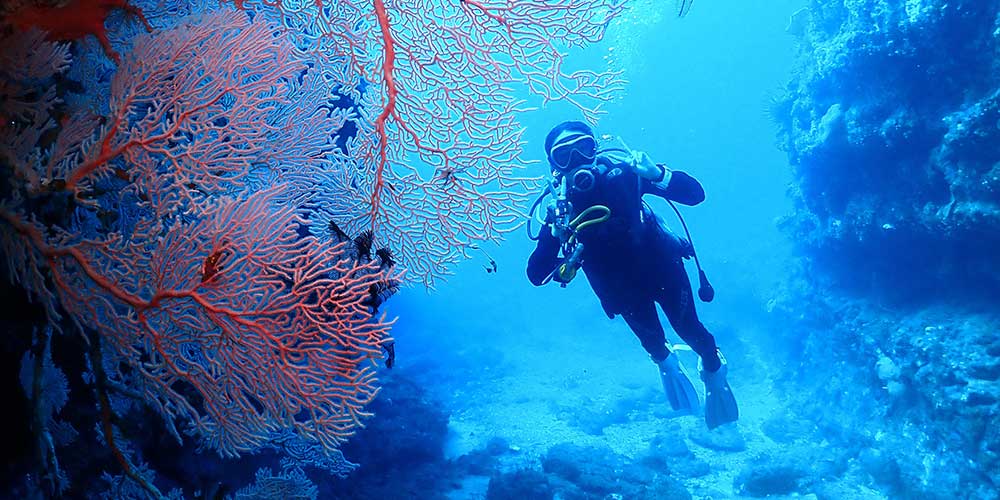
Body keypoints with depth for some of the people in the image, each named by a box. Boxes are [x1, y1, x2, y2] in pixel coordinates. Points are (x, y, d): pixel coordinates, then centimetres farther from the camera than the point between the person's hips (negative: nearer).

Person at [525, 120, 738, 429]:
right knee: (650, 336, 2)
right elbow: (536, 276, -19)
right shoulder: (560, 211, -16)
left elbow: (694, 193, -19)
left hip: (662, 267, -1)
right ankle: (666, 364, 41)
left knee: (689, 330, 2)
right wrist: (553, 236, -34)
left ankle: (714, 372, 37)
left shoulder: (621, 173, -19)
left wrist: (656, 174, -36)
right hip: (624, 289, 1)